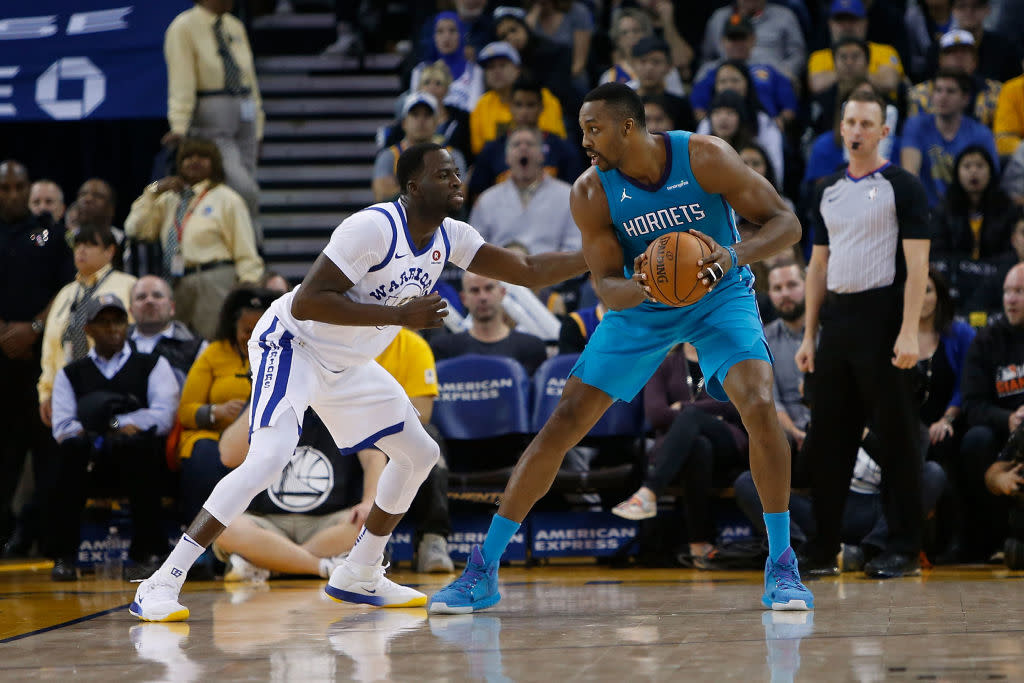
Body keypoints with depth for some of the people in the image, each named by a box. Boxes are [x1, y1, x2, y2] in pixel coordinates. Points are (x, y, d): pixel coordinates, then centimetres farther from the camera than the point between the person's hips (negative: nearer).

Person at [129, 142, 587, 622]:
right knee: (270, 456, -28)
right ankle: (163, 582, -27)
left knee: (419, 454, 11)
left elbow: (528, 271, 6)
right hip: (292, 345, -9)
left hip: (346, 365, 9)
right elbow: (306, 302, -30)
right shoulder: (374, 228, -26)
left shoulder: (449, 238, -1)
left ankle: (359, 577, 24)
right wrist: (399, 315, -32)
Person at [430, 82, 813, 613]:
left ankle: (781, 566, -12)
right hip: (641, 305, 2)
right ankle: (482, 570, 2)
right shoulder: (591, 193, -18)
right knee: (564, 421, -6)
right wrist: (636, 288, -39)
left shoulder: (705, 158, -24)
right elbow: (605, 286, -15)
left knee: (759, 405, -26)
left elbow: (786, 223, -19)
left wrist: (733, 256, -38)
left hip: (718, 295, -2)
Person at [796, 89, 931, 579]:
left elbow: (917, 264, -10)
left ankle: (904, 550, 1)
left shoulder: (902, 188, -4)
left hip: (881, 318, -6)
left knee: (896, 437, -3)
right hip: (836, 319, 6)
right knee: (826, 437, 6)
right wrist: (809, 335, 12)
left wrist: (908, 333, -18)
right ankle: (823, 549, 13)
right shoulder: (828, 192, 15)